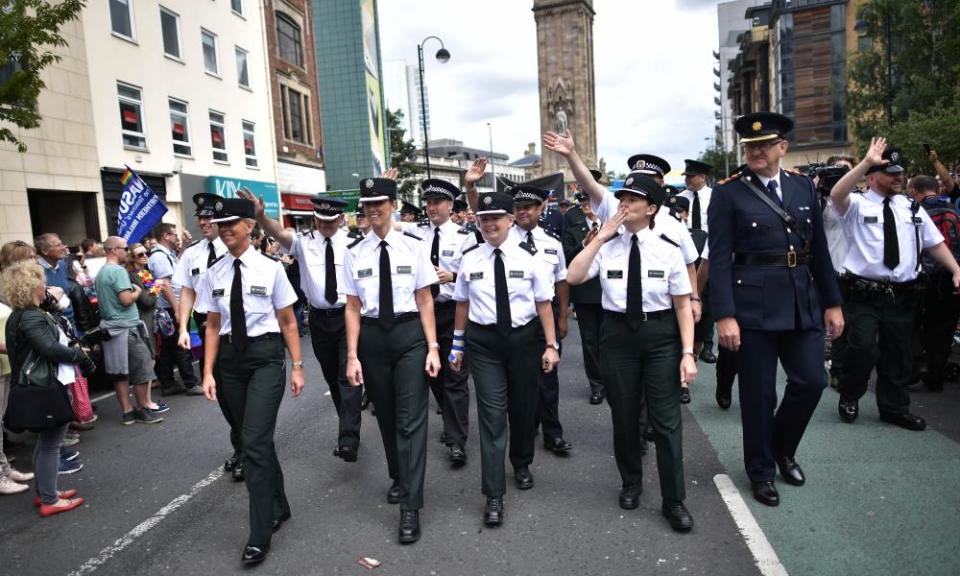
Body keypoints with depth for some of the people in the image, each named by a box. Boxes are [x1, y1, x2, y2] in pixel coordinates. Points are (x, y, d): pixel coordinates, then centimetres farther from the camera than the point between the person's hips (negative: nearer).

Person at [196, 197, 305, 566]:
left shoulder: (270, 268, -6)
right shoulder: (213, 274, 4)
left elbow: (288, 322, -2)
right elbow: (213, 327, 8)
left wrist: (297, 366, -4)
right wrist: (209, 372, 3)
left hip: (265, 355, -4)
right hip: (230, 358, 4)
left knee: (255, 442, -10)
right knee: (257, 440, 14)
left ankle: (259, 536, 2)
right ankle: (279, 508, 35)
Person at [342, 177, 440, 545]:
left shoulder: (413, 246, -4)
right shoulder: (355, 252, 1)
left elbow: (425, 301, -3)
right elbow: (352, 308, 2)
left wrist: (432, 347, -7)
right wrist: (353, 355, -2)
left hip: (409, 334, -3)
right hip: (372, 337, 3)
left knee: (411, 419, -5)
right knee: (386, 416, 17)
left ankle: (410, 507, 3)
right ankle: (398, 478, 41)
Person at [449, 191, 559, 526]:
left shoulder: (528, 256, -6)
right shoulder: (470, 258, 0)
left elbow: (544, 303, -4)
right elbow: (462, 304, 7)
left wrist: (551, 345, -7)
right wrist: (458, 345, 9)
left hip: (524, 338, 0)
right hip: (483, 341, 0)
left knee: (523, 407, 17)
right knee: (491, 414, -4)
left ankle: (522, 463, 46)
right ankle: (494, 495, 5)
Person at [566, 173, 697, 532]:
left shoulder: (668, 251, -4)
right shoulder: (606, 247, -3)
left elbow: (683, 305, -2)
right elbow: (573, 277, -17)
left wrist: (688, 352, -9)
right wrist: (601, 236, -17)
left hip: (660, 335, -1)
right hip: (618, 334, 1)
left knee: (666, 418, 2)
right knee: (624, 416, 14)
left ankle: (674, 501, 18)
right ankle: (631, 484, 37)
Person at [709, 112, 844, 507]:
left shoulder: (803, 186, 9)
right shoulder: (728, 193, -5)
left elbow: (819, 249, 12)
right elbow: (719, 259, -10)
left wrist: (832, 302, 10)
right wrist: (724, 315, -16)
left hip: (803, 303, 5)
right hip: (754, 304, -4)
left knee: (811, 382, 8)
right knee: (759, 393, 4)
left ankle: (782, 448, 35)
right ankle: (761, 471, 24)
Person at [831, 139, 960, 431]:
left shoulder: (912, 208, 12)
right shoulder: (857, 205, -4)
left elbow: (935, 243, 15)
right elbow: (836, 194, -26)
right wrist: (866, 162, -28)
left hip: (902, 294, 5)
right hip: (864, 293, -5)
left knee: (899, 353, 14)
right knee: (863, 348, -16)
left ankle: (894, 408, 31)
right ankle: (849, 398, 11)